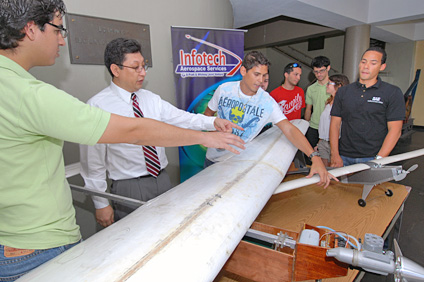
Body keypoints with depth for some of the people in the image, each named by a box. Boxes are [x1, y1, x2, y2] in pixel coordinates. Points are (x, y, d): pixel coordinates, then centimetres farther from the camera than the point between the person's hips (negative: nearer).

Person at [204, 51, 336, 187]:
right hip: (214, 157, 2)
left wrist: (315, 156, -31)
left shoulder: (267, 101, -16)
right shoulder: (224, 89, -9)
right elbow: (208, 114, 5)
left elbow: (289, 129, -22)